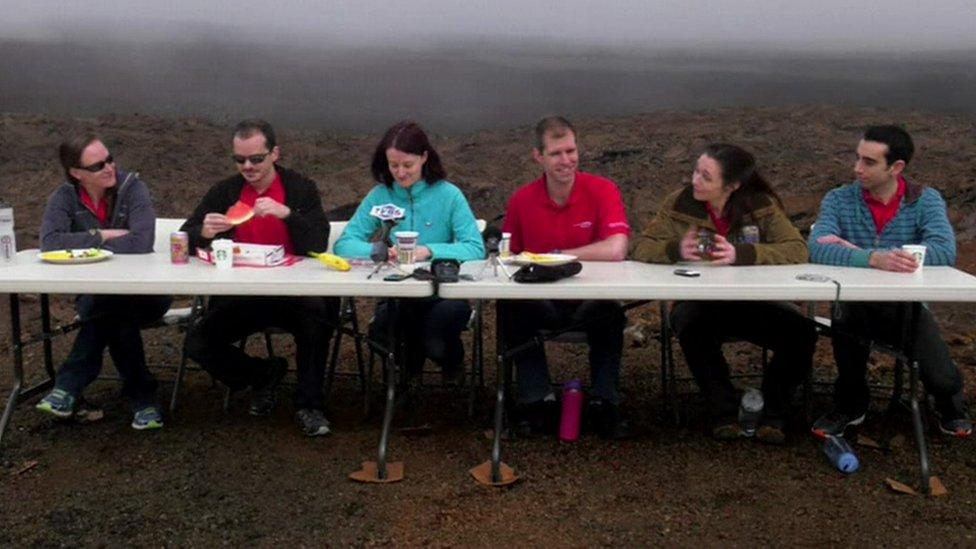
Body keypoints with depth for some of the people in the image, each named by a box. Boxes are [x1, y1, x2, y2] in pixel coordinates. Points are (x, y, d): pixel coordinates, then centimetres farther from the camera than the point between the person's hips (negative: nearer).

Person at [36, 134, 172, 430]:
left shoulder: (131, 187, -9)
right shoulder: (65, 197, -1)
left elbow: (142, 242, -24)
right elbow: (49, 242, -17)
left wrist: (85, 249, -17)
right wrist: (102, 236, -17)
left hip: (142, 292, -2)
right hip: (93, 293, 2)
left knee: (110, 308, -35)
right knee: (115, 313, -33)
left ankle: (70, 386, -20)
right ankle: (141, 395, -23)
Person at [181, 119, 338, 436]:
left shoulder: (302, 189, 3)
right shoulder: (224, 192, 10)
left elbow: (319, 244, -8)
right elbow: (186, 239, 7)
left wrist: (286, 214, -24)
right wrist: (204, 232, -17)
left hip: (293, 294, -3)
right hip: (239, 297, 3)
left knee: (319, 313, -34)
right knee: (198, 344, -17)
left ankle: (309, 405, -14)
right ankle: (263, 375, 12)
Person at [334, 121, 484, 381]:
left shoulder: (449, 195, -4)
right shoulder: (379, 196, 2)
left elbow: (476, 249, -14)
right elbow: (344, 244, -4)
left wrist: (429, 251, -28)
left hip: (442, 293, -1)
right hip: (395, 295, 1)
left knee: (437, 347, -30)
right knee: (383, 336, -30)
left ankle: (452, 361, 12)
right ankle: (410, 360, 10)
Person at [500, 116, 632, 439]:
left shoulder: (602, 191, -9)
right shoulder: (521, 200, 0)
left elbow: (616, 250, -23)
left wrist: (555, 255, -17)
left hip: (591, 297, -2)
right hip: (541, 300, 2)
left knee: (609, 313, -33)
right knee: (510, 309, -27)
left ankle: (604, 403, -15)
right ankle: (538, 400, -15)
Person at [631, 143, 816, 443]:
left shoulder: (762, 206, -3)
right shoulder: (679, 203, -2)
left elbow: (798, 249, -15)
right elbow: (640, 247, -4)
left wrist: (740, 254, -29)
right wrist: (676, 250, -25)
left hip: (753, 303, 1)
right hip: (698, 303, -1)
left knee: (802, 333, -23)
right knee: (693, 329, -35)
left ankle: (772, 412, 3)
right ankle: (723, 412, -9)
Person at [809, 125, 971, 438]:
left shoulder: (926, 200, -4)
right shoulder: (839, 200, -4)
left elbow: (945, 251, -22)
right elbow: (818, 249, -22)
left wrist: (855, 251, -27)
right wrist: (874, 259, -42)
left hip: (907, 306, 0)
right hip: (857, 304, 0)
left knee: (942, 378, -20)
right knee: (849, 313, -35)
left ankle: (950, 406, 24)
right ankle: (850, 405, -6)